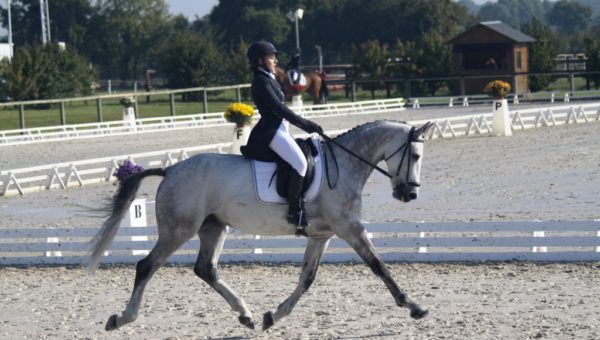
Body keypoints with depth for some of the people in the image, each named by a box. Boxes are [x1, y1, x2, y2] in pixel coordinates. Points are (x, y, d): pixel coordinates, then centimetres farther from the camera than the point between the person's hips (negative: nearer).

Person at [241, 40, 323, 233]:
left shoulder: (268, 79, 20)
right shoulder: (261, 81, -11)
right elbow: (278, 108, -20)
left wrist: (306, 124, 18)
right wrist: (304, 124, -21)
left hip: (280, 129, 11)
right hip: (272, 131, -11)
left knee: (301, 161, 9)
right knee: (299, 162, -26)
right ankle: (295, 212, -26)